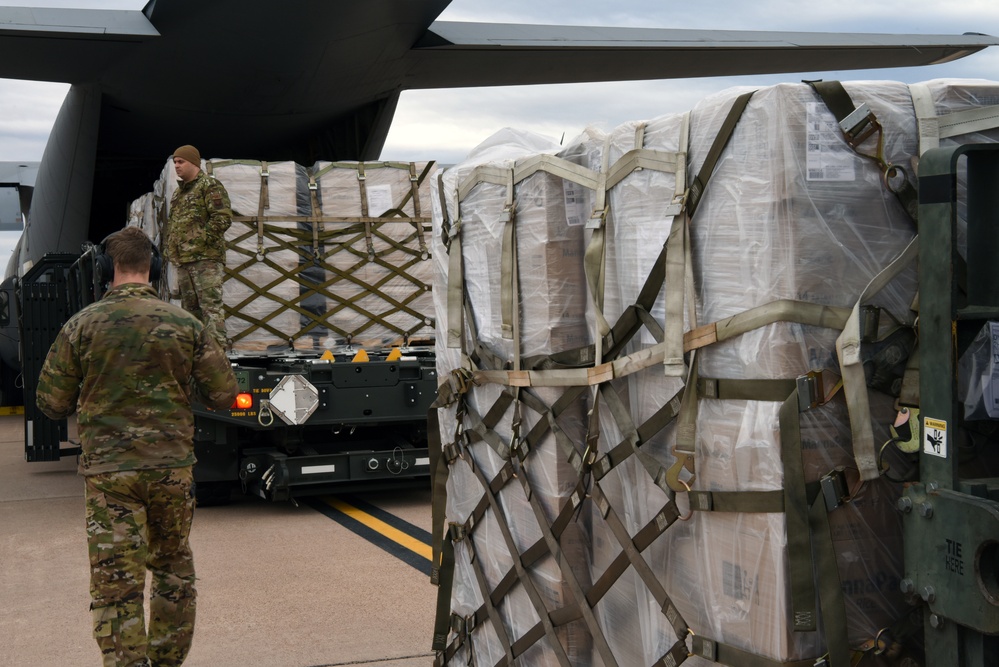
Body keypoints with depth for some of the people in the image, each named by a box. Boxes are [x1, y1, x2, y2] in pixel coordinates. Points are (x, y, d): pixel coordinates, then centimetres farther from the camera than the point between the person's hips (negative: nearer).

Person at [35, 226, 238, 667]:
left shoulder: (82, 326, -5)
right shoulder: (184, 324, -2)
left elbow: (51, 403, 1)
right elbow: (223, 394, 0)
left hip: (108, 470, -2)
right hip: (172, 466, 2)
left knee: (116, 587, 0)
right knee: (174, 570, 21)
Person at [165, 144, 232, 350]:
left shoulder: (210, 186, -3)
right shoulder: (178, 192, 23)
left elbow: (223, 218, -14)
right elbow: (172, 223, 31)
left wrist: (200, 239, -16)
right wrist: (170, 248, 16)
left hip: (205, 257, -9)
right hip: (182, 259, 9)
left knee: (210, 304, -14)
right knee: (189, 306, 11)